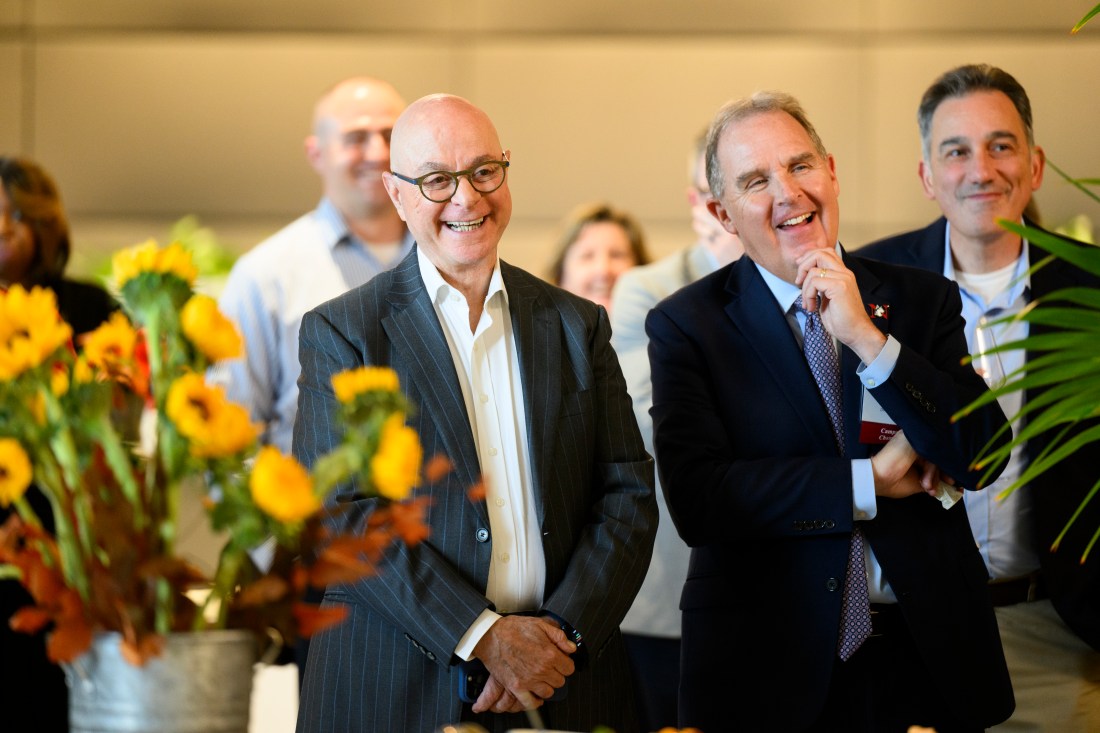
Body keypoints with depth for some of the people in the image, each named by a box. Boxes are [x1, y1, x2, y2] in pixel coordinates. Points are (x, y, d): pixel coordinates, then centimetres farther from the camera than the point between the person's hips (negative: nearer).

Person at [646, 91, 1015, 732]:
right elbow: (696, 499, -15)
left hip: (929, 656, 2)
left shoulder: (924, 301, 4)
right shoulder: (686, 325, -3)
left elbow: (981, 459, -8)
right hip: (770, 671, -2)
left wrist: (868, 338, -17)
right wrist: (873, 480, -13)